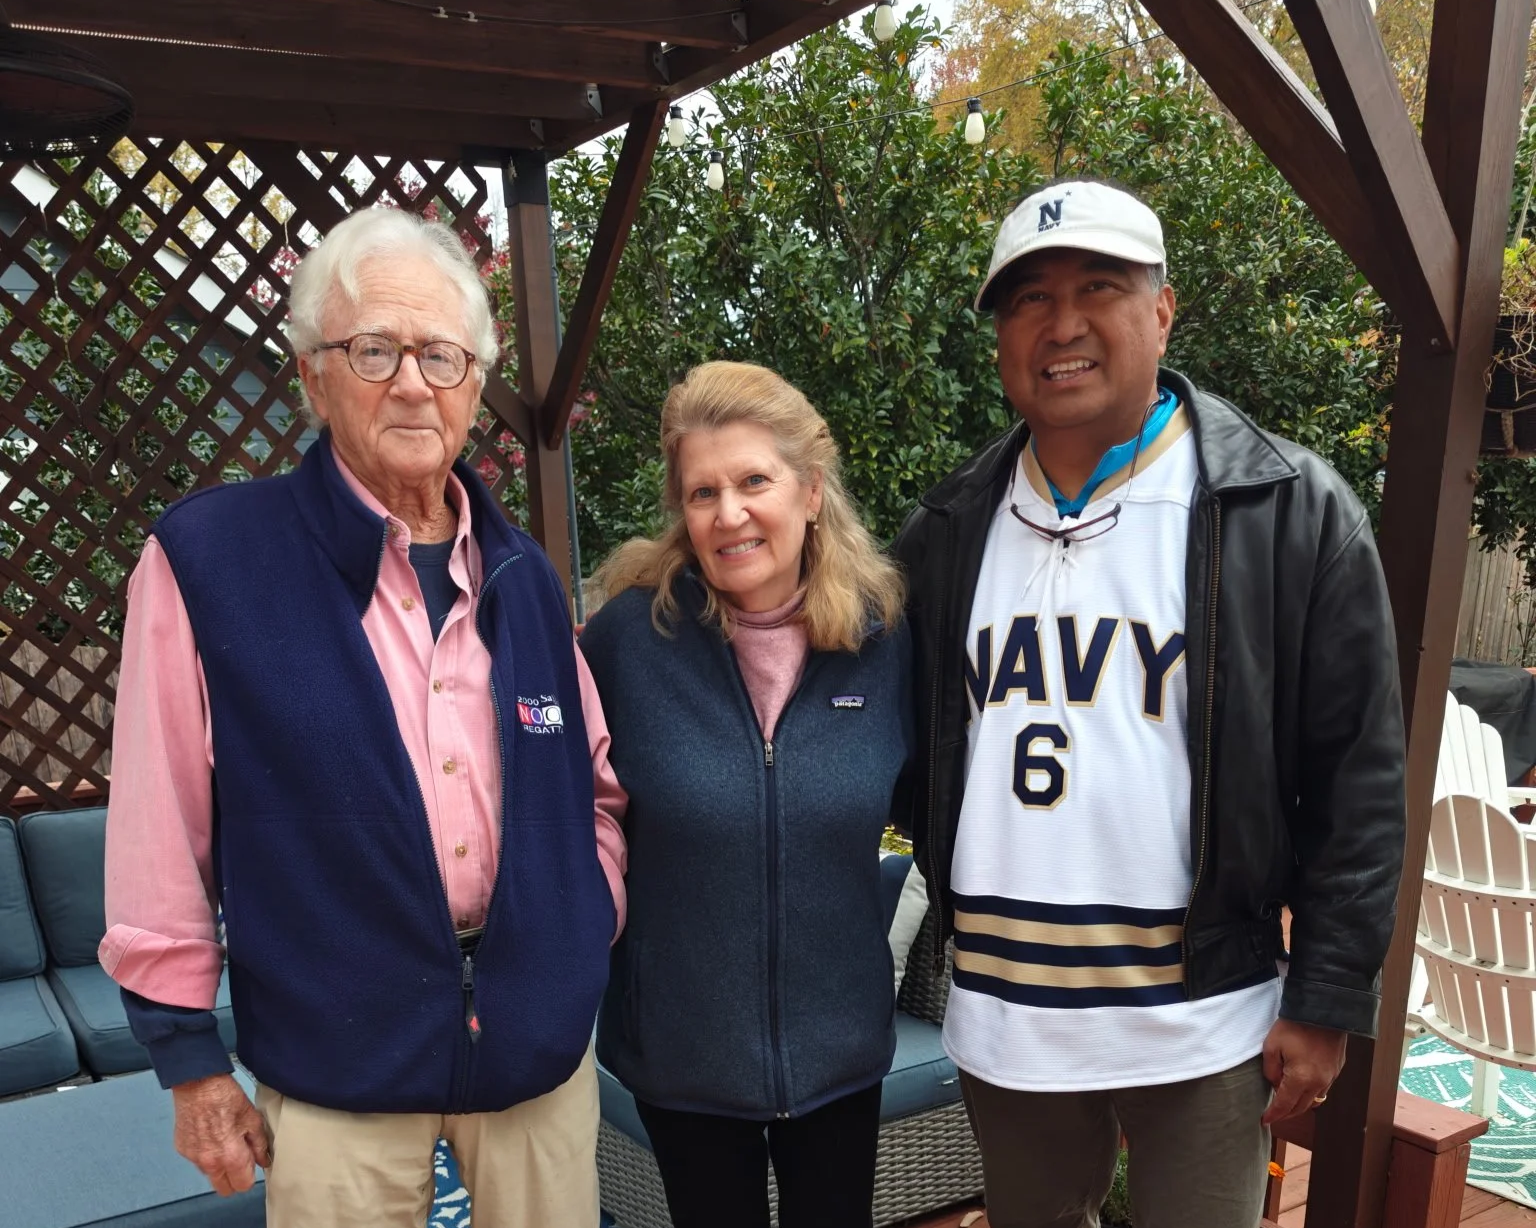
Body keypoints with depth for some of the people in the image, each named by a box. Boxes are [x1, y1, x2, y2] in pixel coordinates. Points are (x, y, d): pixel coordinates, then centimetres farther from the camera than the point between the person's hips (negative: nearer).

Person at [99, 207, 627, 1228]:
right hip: (336, 1061, -3)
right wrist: (190, 1062, -4)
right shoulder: (204, 560, -11)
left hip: (541, 1040, 4)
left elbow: (597, 781, 12)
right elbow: (160, 837, -8)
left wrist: (588, 929, 3)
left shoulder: (523, 576, 2)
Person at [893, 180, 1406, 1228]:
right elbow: (911, 750, 11)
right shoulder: (948, 532, 1)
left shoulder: (1292, 512, -9)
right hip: (1000, 1012, 4)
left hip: (1202, 1018, -3)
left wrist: (1329, 1001, -7)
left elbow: (1359, 778, -8)